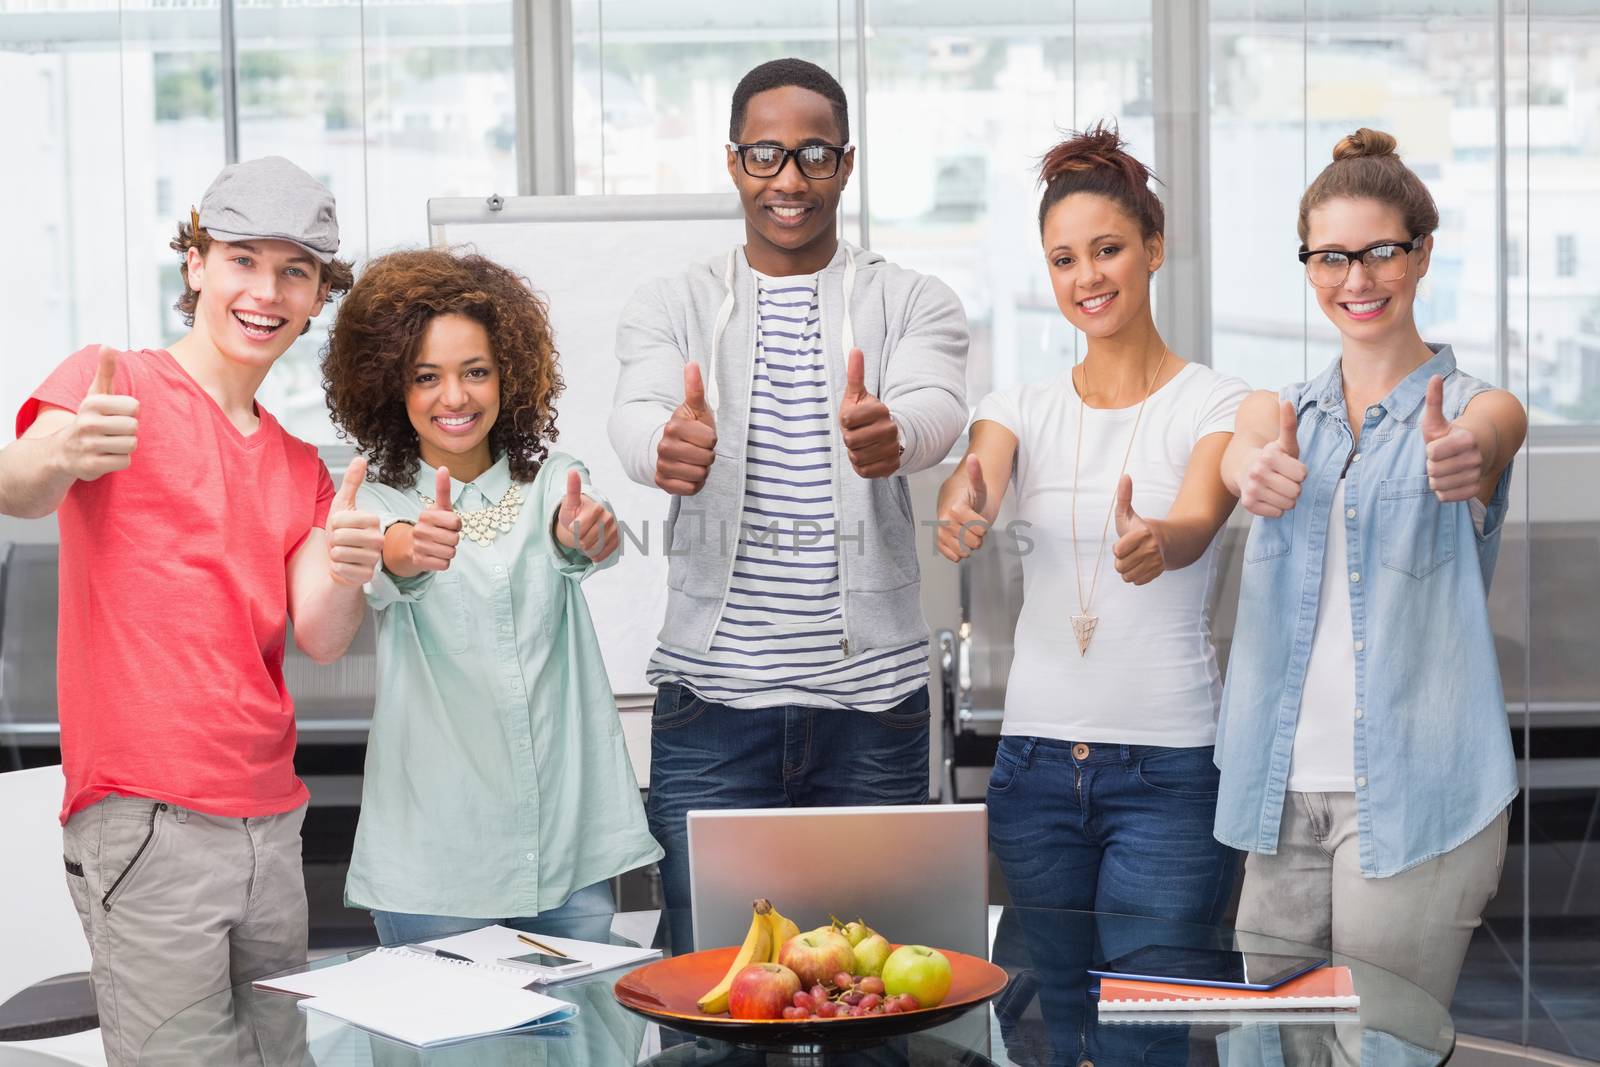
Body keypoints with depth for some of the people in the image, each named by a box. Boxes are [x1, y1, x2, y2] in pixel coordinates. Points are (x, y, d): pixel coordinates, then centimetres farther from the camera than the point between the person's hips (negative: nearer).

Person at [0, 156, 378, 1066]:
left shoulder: (302, 469, 19)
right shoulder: (113, 386, 0)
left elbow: (321, 640, 6)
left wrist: (344, 574, -17)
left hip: (272, 822, 7)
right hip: (145, 818, -7)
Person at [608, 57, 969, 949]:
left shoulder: (916, 304, 5)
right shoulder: (672, 308, 7)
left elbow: (936, 410, -16)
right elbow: (636, 416, -13)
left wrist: (888, 434, -41)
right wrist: (670, 448, -39)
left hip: (873, 703, 0)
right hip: (713, 698, 0)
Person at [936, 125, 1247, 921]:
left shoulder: (1217, 404, -1)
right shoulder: (1021, 407, 9)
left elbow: (1196, 526, -19)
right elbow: (966, 491, -12)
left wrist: (1156, 544, -43)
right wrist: (961, 516, -37)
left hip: (1169, 765, -3)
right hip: (1036, 758, 3)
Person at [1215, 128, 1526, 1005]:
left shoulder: (1477, 406, 1)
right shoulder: (1281, 411, 11)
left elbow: (1490, 432, -24)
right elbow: (1240, 453, -13)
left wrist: (1464, 458, -49)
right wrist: (1258, 473, -38)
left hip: (1414, 789, -4)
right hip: (1286, 782, 4)